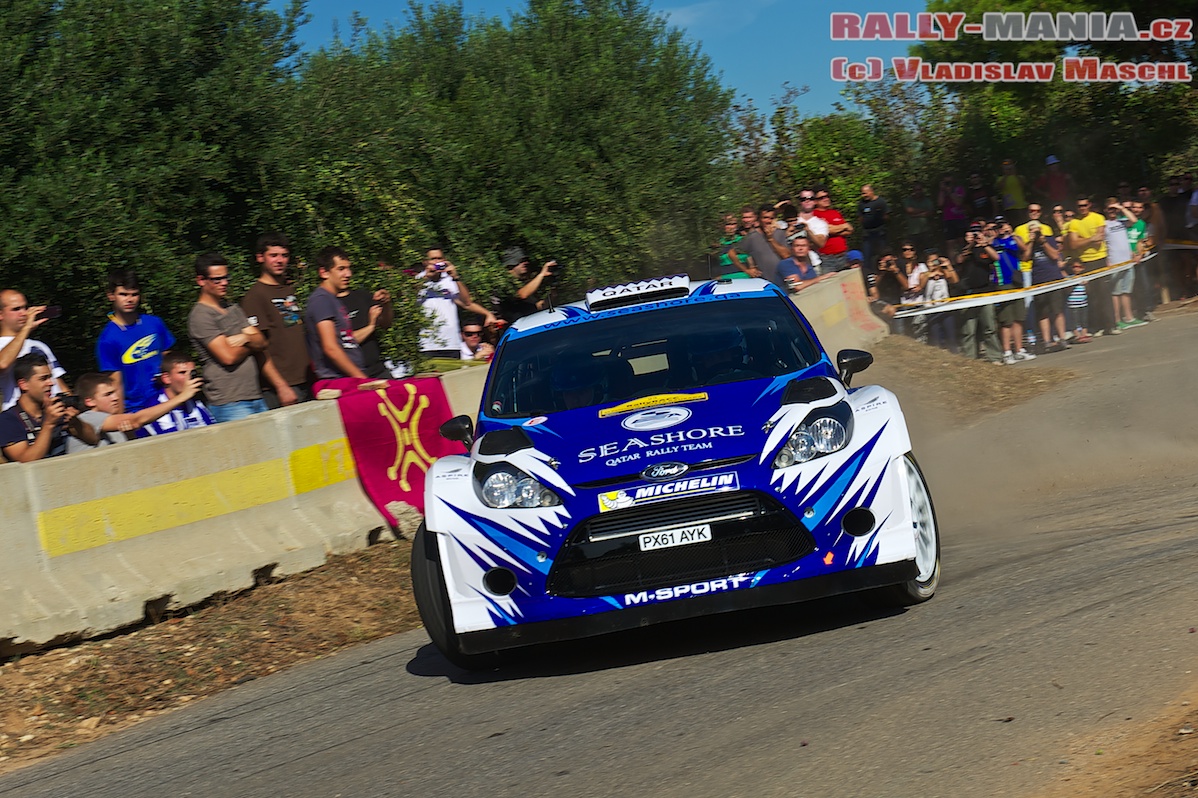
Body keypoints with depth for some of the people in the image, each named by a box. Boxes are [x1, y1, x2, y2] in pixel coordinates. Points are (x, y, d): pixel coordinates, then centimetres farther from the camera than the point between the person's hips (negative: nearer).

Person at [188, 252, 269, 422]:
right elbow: (229, 357, -15)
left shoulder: (234, 310, 19)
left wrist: (245, 338, -9)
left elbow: (261, 343, 13)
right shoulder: (200, 316, -8)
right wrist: (250, 345, 4)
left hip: (256, 397, 7)